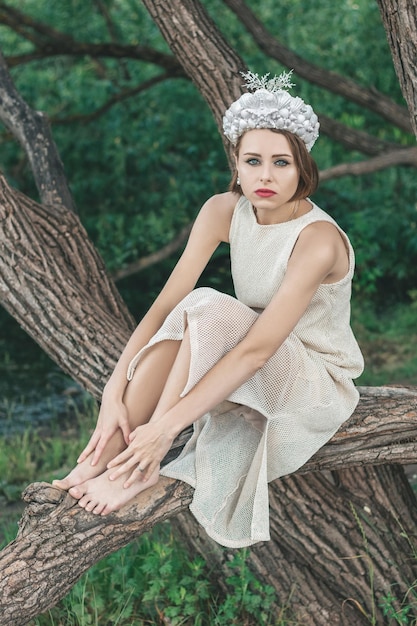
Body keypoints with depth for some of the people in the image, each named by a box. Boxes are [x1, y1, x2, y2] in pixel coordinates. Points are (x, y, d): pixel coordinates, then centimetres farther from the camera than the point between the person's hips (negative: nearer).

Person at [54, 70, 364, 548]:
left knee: (208, 310, -31)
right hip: (250, 375, 6)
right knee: (180, 322, -26)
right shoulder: (224, 211, -9)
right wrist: (113, 394, -26)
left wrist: (163, 427, -37)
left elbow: (256, 350, -33)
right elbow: (164, 304, -14)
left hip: (317, 384, -6)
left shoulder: (318, 240, -28)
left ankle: (144, 466, -28)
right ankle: (102, 457, -26)